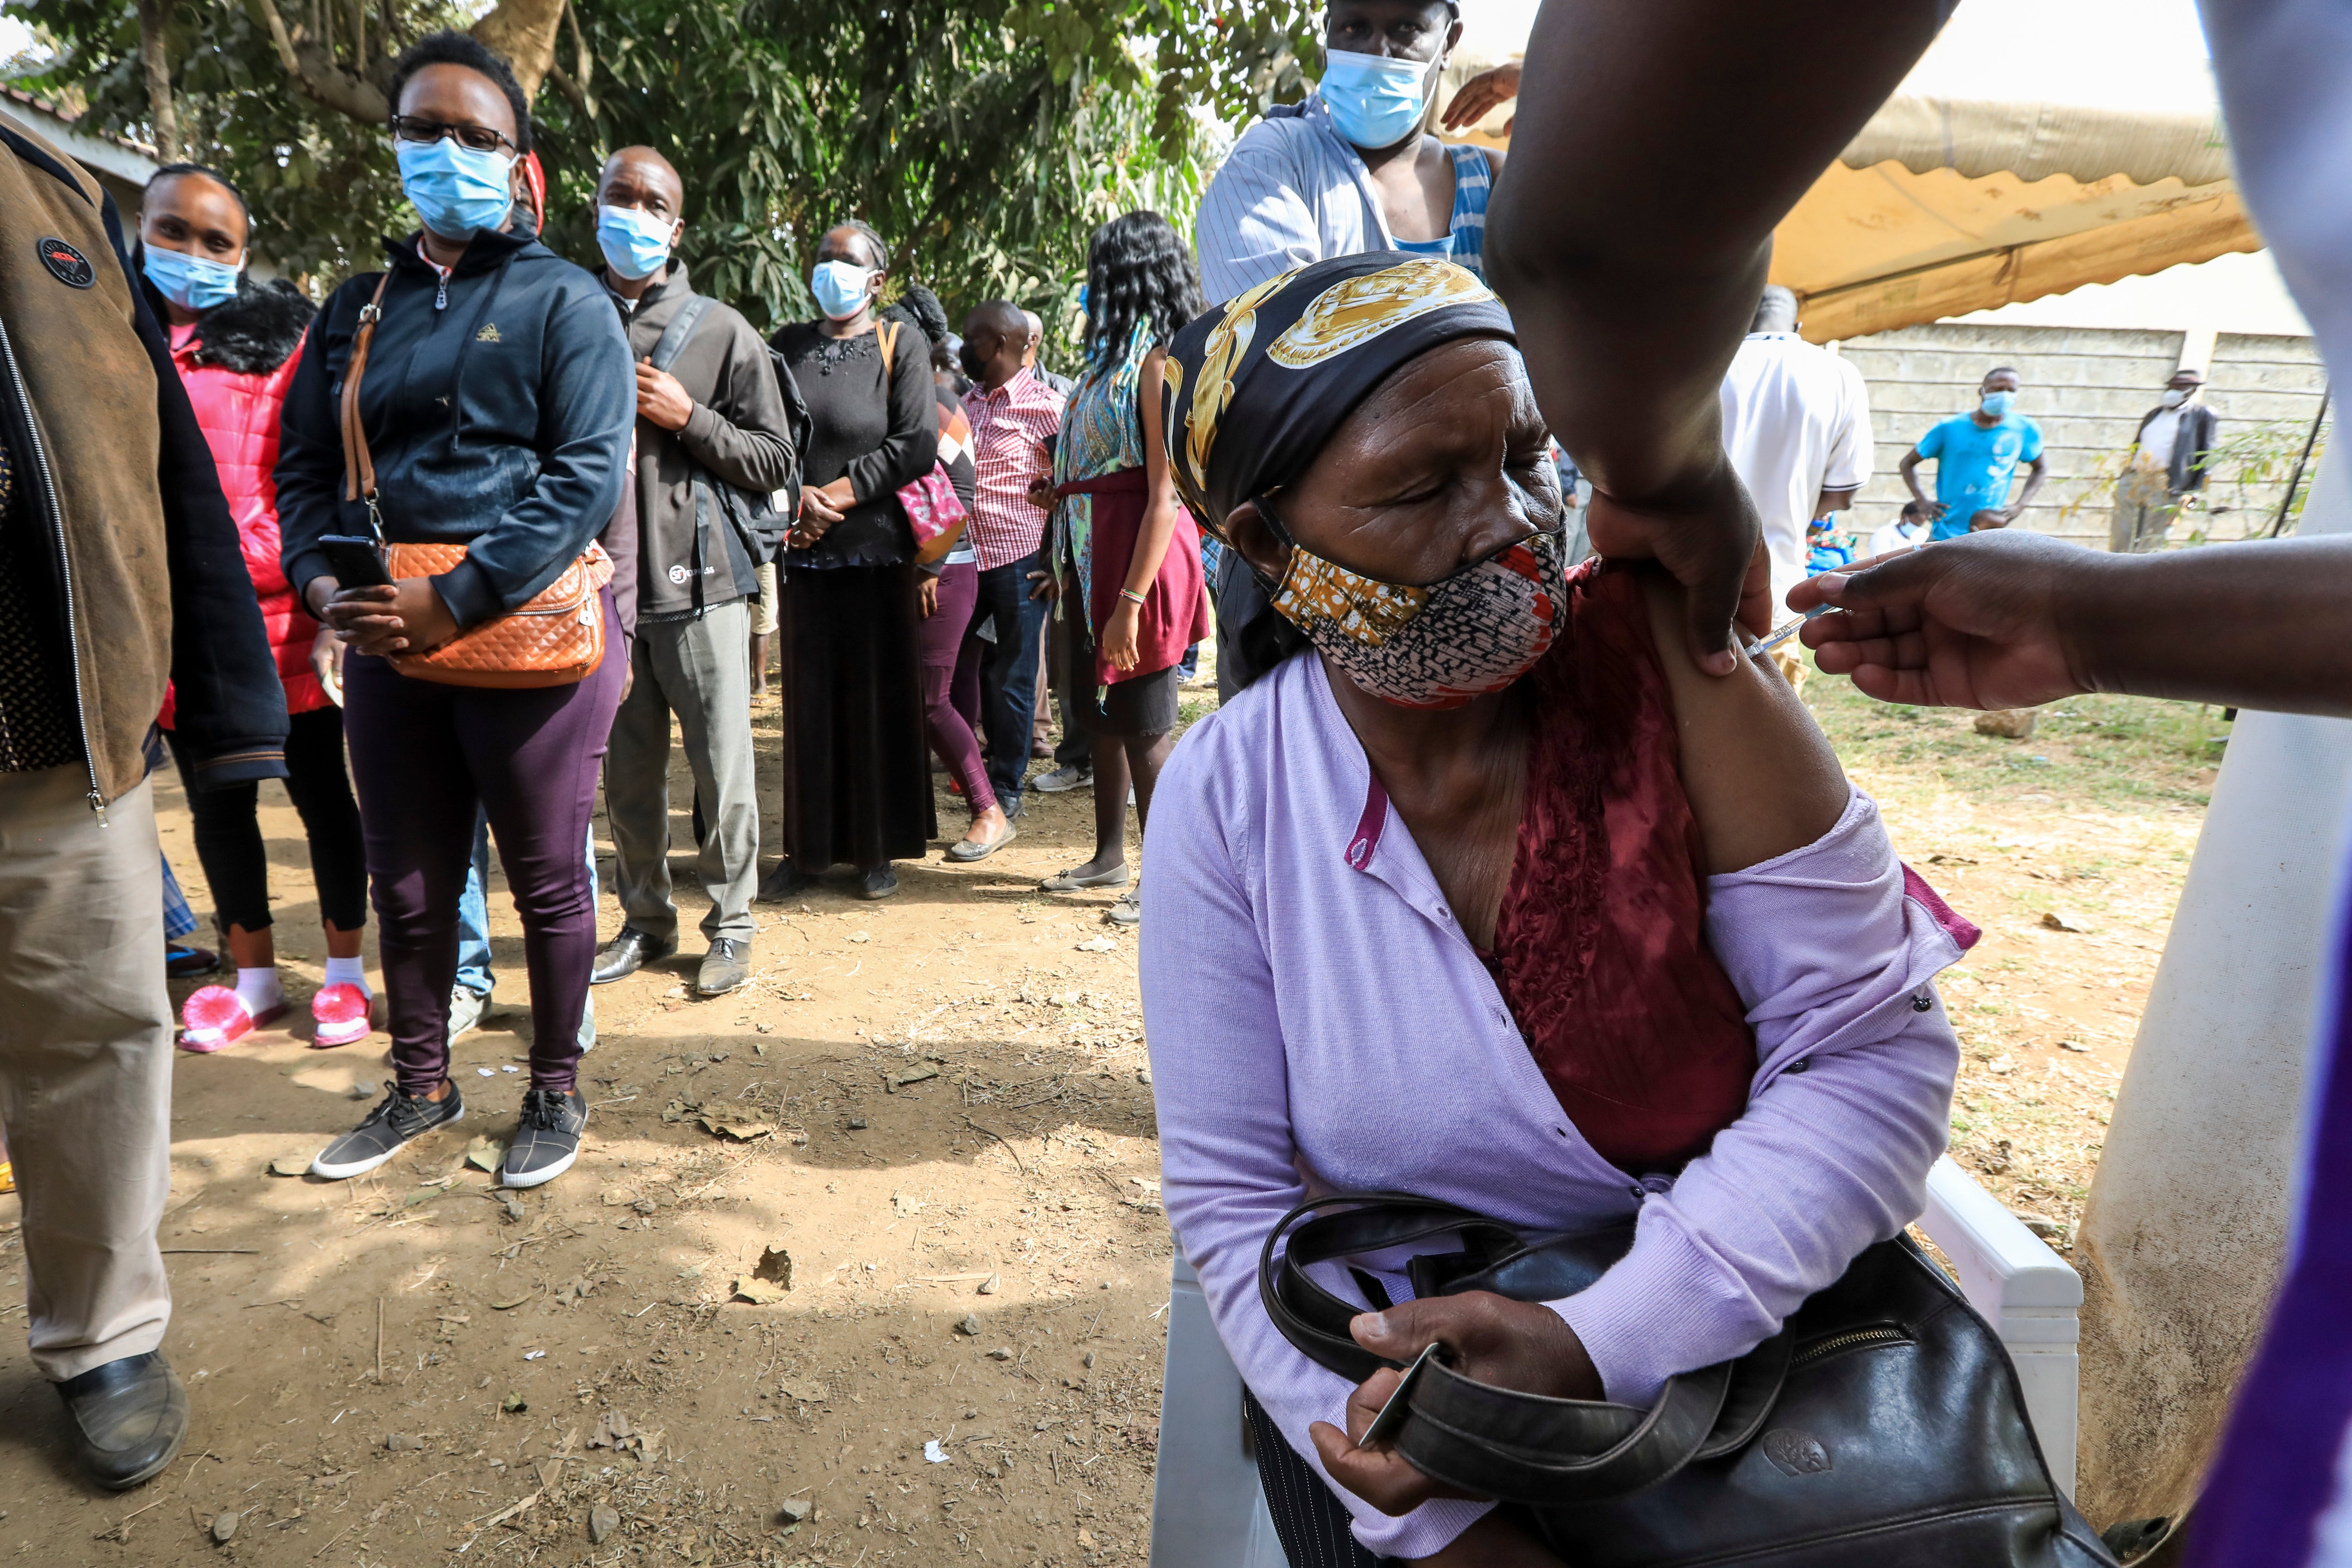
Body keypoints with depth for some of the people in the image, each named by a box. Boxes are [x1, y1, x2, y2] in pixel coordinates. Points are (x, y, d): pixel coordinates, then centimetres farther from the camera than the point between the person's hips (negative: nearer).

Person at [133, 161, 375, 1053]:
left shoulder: (280, 339, -1)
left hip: (284, 619, -4)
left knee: (321, 793, 6)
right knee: (216, 807, 13)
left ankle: (345, 972, 20)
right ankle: (253, 977, 28)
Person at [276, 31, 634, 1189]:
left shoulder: (563, 301, -1)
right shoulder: (359, 306, 16)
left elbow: (589, 475, -12)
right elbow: (304, 464, 15)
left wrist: (453, 601, -18)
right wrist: (322, 582, -6)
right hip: (385, 638, 6)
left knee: (545, 880, 6)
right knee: (406, 883, 14)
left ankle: (556, 1092, 24)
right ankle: (420, 1089, 33)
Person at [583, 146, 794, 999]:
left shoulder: (722, 331, 3)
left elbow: (775, 461, 0)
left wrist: (687, 418, -10)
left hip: (699, 582, -3)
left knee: (722, 767, 0)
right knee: (627, 770, 10)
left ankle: (730, 923, 15)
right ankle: (645, 920, 26)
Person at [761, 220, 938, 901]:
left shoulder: (902, 346, 3)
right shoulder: (787, 346, 13)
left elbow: (918, 446, -7)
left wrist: (836, 496, -11)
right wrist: (795, 498, -11)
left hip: (874, 546, -3)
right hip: (800, 548, 3)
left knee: (877, 698, 1)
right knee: (807, 698, 6)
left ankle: (878, 850, 11)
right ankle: (809, 847, 15)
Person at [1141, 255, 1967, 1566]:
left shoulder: (1662, 655, -15)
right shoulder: (1226, 802, -13)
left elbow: (1875, 1051, -13)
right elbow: (1234, 1201, -8)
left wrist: (1602, 1344, -22)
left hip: (1748, 1347, 1)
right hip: (1407, 1382, 0)